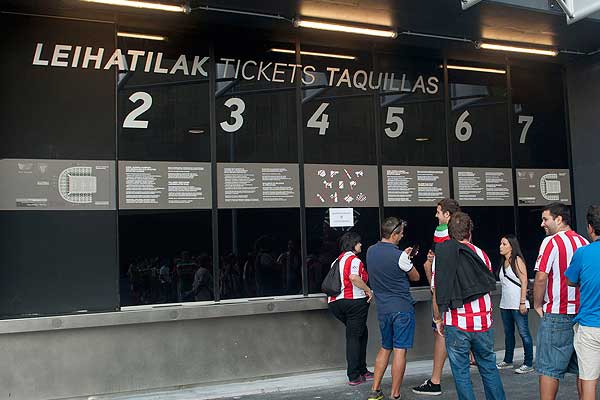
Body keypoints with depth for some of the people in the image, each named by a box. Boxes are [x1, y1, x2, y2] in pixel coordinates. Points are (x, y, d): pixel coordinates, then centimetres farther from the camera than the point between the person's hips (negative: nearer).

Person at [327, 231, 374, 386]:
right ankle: (354, 376, 5)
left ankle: (362, 370, 23)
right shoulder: (354, 259, -10)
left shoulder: (338, 260, 16)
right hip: (354, 302, -8)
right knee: (354, 337, 0)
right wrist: (368, 290, -17)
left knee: (362, 333, 19)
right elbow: (354, 277, -28)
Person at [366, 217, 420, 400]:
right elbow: (415, 277, 0)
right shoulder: (399, 256, -16)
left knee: (385, 348, 19)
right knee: (400, 350, 0)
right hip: (402, 308, -6)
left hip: (382, 308, 6)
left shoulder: (370, 251, 3)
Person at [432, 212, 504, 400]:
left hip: (456, 324, -2)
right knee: (489, 367, 16)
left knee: (461, 372, 7)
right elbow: (490, 286, 11)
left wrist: (438, 319, 10)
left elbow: (436, 293, -2)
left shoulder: (440, 256, -3)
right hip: (482, 322, 2)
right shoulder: (480, 254, 2)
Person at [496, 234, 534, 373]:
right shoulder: (504, 262, 14)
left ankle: (528, 364, 2)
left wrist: (522, 302, -18)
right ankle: (508, 361, 26)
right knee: (508, 333, 16)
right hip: (505, 304, 8)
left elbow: (524, 282, -13)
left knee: (524, 333, -3)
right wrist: (503, 301, 17)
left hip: (517, 304, -8)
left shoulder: (517, 260, -8)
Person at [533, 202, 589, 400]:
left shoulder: (551, 241, -10)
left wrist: (537, 304, -4)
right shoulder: (585, 243, 8)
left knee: (549, 368, 1)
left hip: (556, 315, -6)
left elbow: (541, 277, -17)